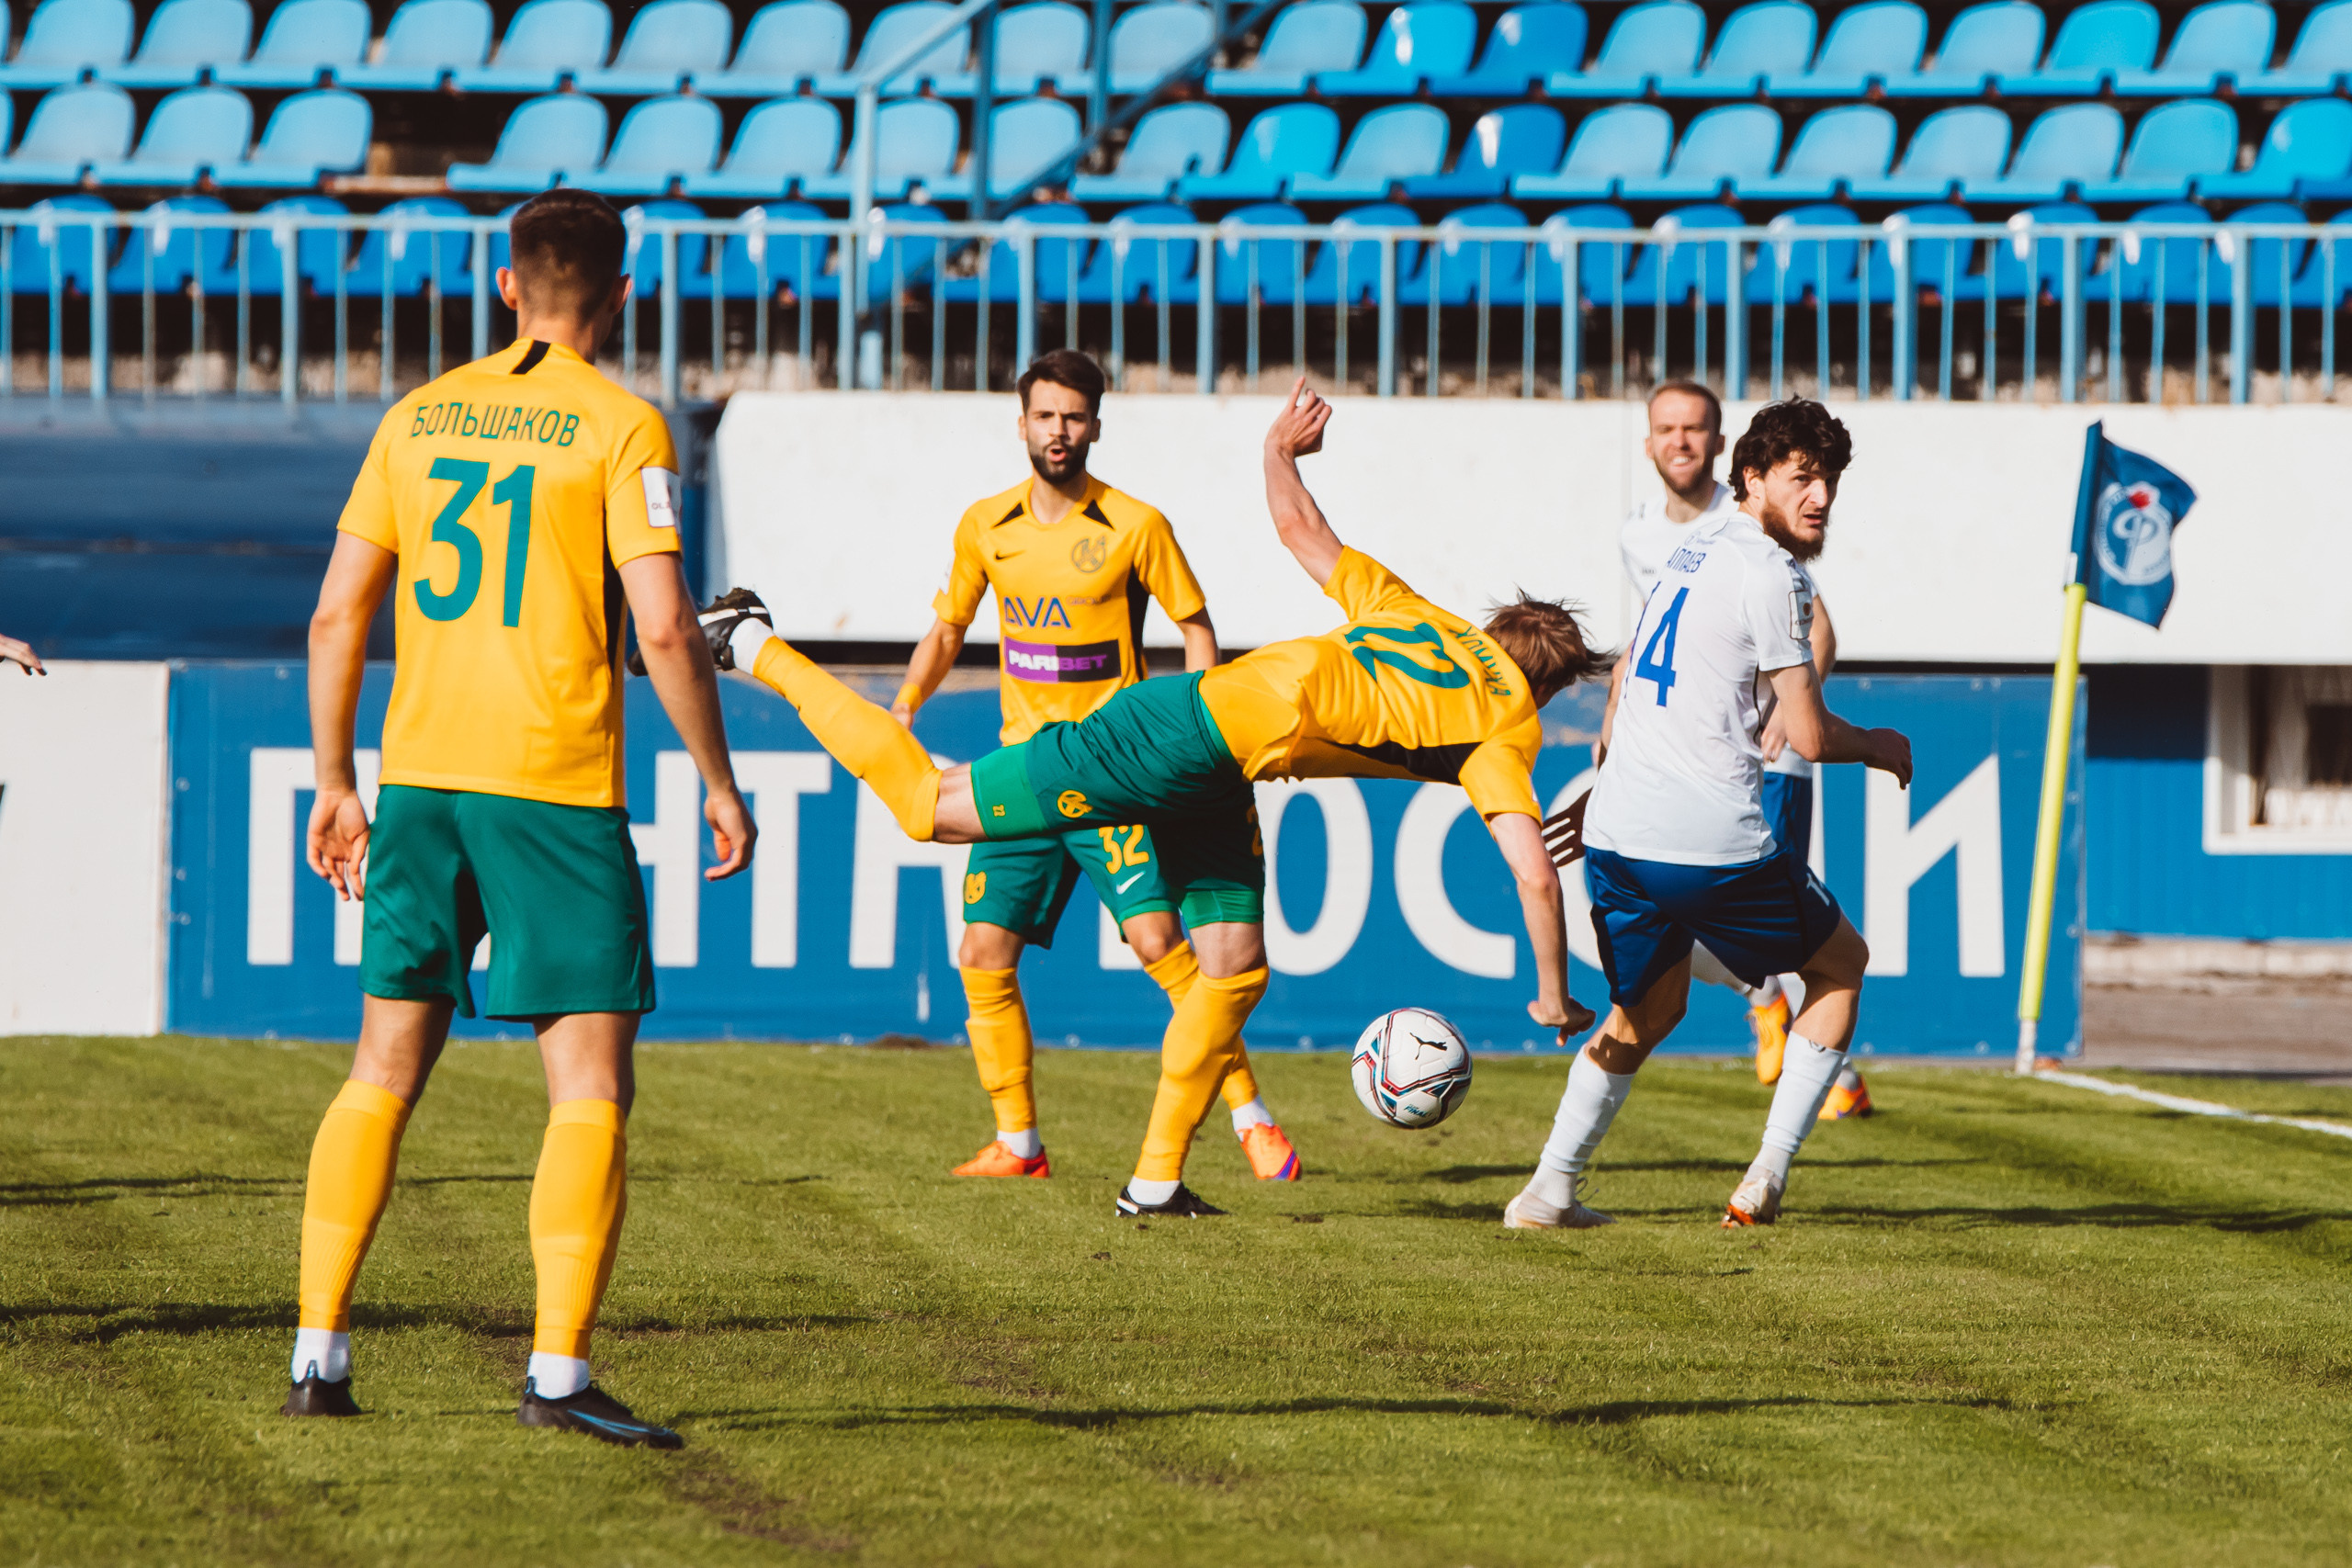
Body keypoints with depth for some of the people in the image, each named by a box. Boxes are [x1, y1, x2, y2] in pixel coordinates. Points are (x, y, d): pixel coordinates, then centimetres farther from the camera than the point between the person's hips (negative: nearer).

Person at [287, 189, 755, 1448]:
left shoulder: (417, 418, 10)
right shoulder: (619, 428, -5)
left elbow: (337, 614, 10)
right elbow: (663, 626, -12)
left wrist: (336, 783, 19)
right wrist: (718, 780, -1)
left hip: (419, 778, 5)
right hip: (557, 788, -5)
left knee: (385, 1070, 13)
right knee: (590, 1087, -1)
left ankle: (318, 1350, 10)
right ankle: (559, 1370, -10)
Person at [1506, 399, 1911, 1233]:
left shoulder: (1697, 544, 16)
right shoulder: (1769, 573, -11)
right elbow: (1809, 736, -9)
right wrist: (1877, 748, 9)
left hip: (1617, 835, 7)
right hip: (1712, 843, -7)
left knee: (1648, 1009, 26)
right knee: (1841, 963, 16)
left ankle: (1549, 1188, 15)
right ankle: (1767, 1178, 8)